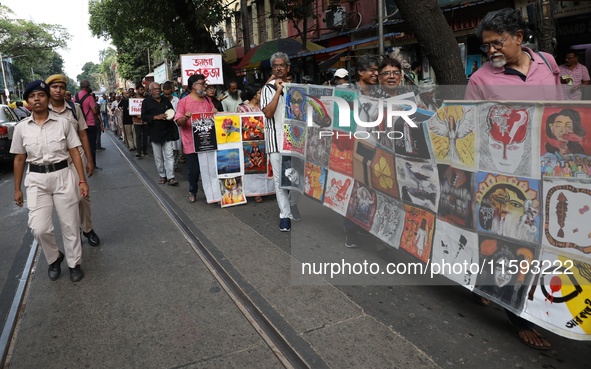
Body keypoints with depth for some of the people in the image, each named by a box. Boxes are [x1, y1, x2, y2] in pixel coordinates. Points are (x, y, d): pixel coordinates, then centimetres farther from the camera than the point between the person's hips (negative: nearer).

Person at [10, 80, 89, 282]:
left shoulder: (63, 123, -2)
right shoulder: (21, 128, 3)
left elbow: (74, 152, 0)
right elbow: (19, 159, 9)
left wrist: (82, 180, -5)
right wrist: (17, 188, 11)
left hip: (63, 177, -1)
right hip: (36, 180, 1)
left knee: (69, 225, 5)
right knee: (39, 228, -4)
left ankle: (74, 264, 24)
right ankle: (54, 258, 25)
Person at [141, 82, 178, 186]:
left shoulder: (166, 100, 12)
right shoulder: (146, 102, 2)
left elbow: (172, 111, 22)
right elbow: (143, 117, -3)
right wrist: (156, 117, -16)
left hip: (167, 132, 2)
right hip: (155, 133, -2)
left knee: (169, 155, -4)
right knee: (158, 157, 5)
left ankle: (170, 177, -2)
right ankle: (162, 176, 17)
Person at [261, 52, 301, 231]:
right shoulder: (268, 88, 2)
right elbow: (268, 112, -12)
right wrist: (278, 91, -13)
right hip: (276, 138, -3)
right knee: (280, 178, -1)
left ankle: (293, 207, 30)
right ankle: (285, 215, 6)